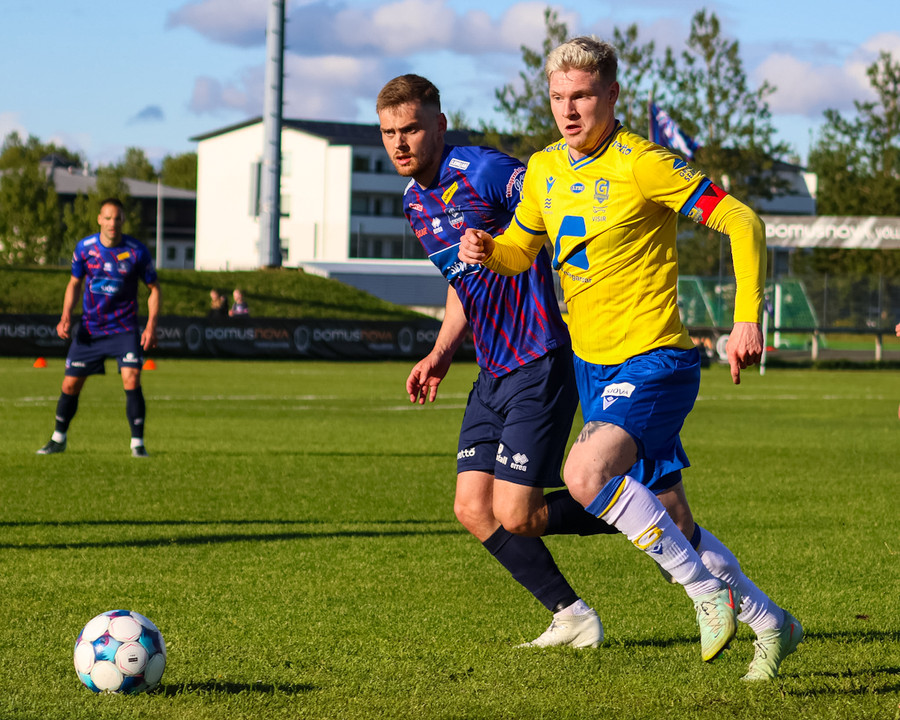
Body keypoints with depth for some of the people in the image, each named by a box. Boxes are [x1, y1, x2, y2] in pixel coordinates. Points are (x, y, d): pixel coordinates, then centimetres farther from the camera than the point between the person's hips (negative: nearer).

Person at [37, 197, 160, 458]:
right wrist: (66, 316, -3)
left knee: (131, 380, -19)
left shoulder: (137, 251, -10)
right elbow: (74, 283, 11)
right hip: (89, 329, 2)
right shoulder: (84, 247, -4)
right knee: (70, 385, 5)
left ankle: (137, 443, -7)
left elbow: (154, 288, 0)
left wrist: (151, 326, -11)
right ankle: (58, 439, 27)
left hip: (124, 329, -2)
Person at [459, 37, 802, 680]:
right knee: (673, 528, 11)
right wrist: (487, 250, -2)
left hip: (655, 362, -7)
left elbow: (742, 222, -14)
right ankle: (770, 624, 29)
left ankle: (708, 588, -13)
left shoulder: (641, 163, -15)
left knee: (586, 475, -29)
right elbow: (521, 250, 22)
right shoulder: (544, 169, 7)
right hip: (593, 367, 7)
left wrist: (748, 319, -23)